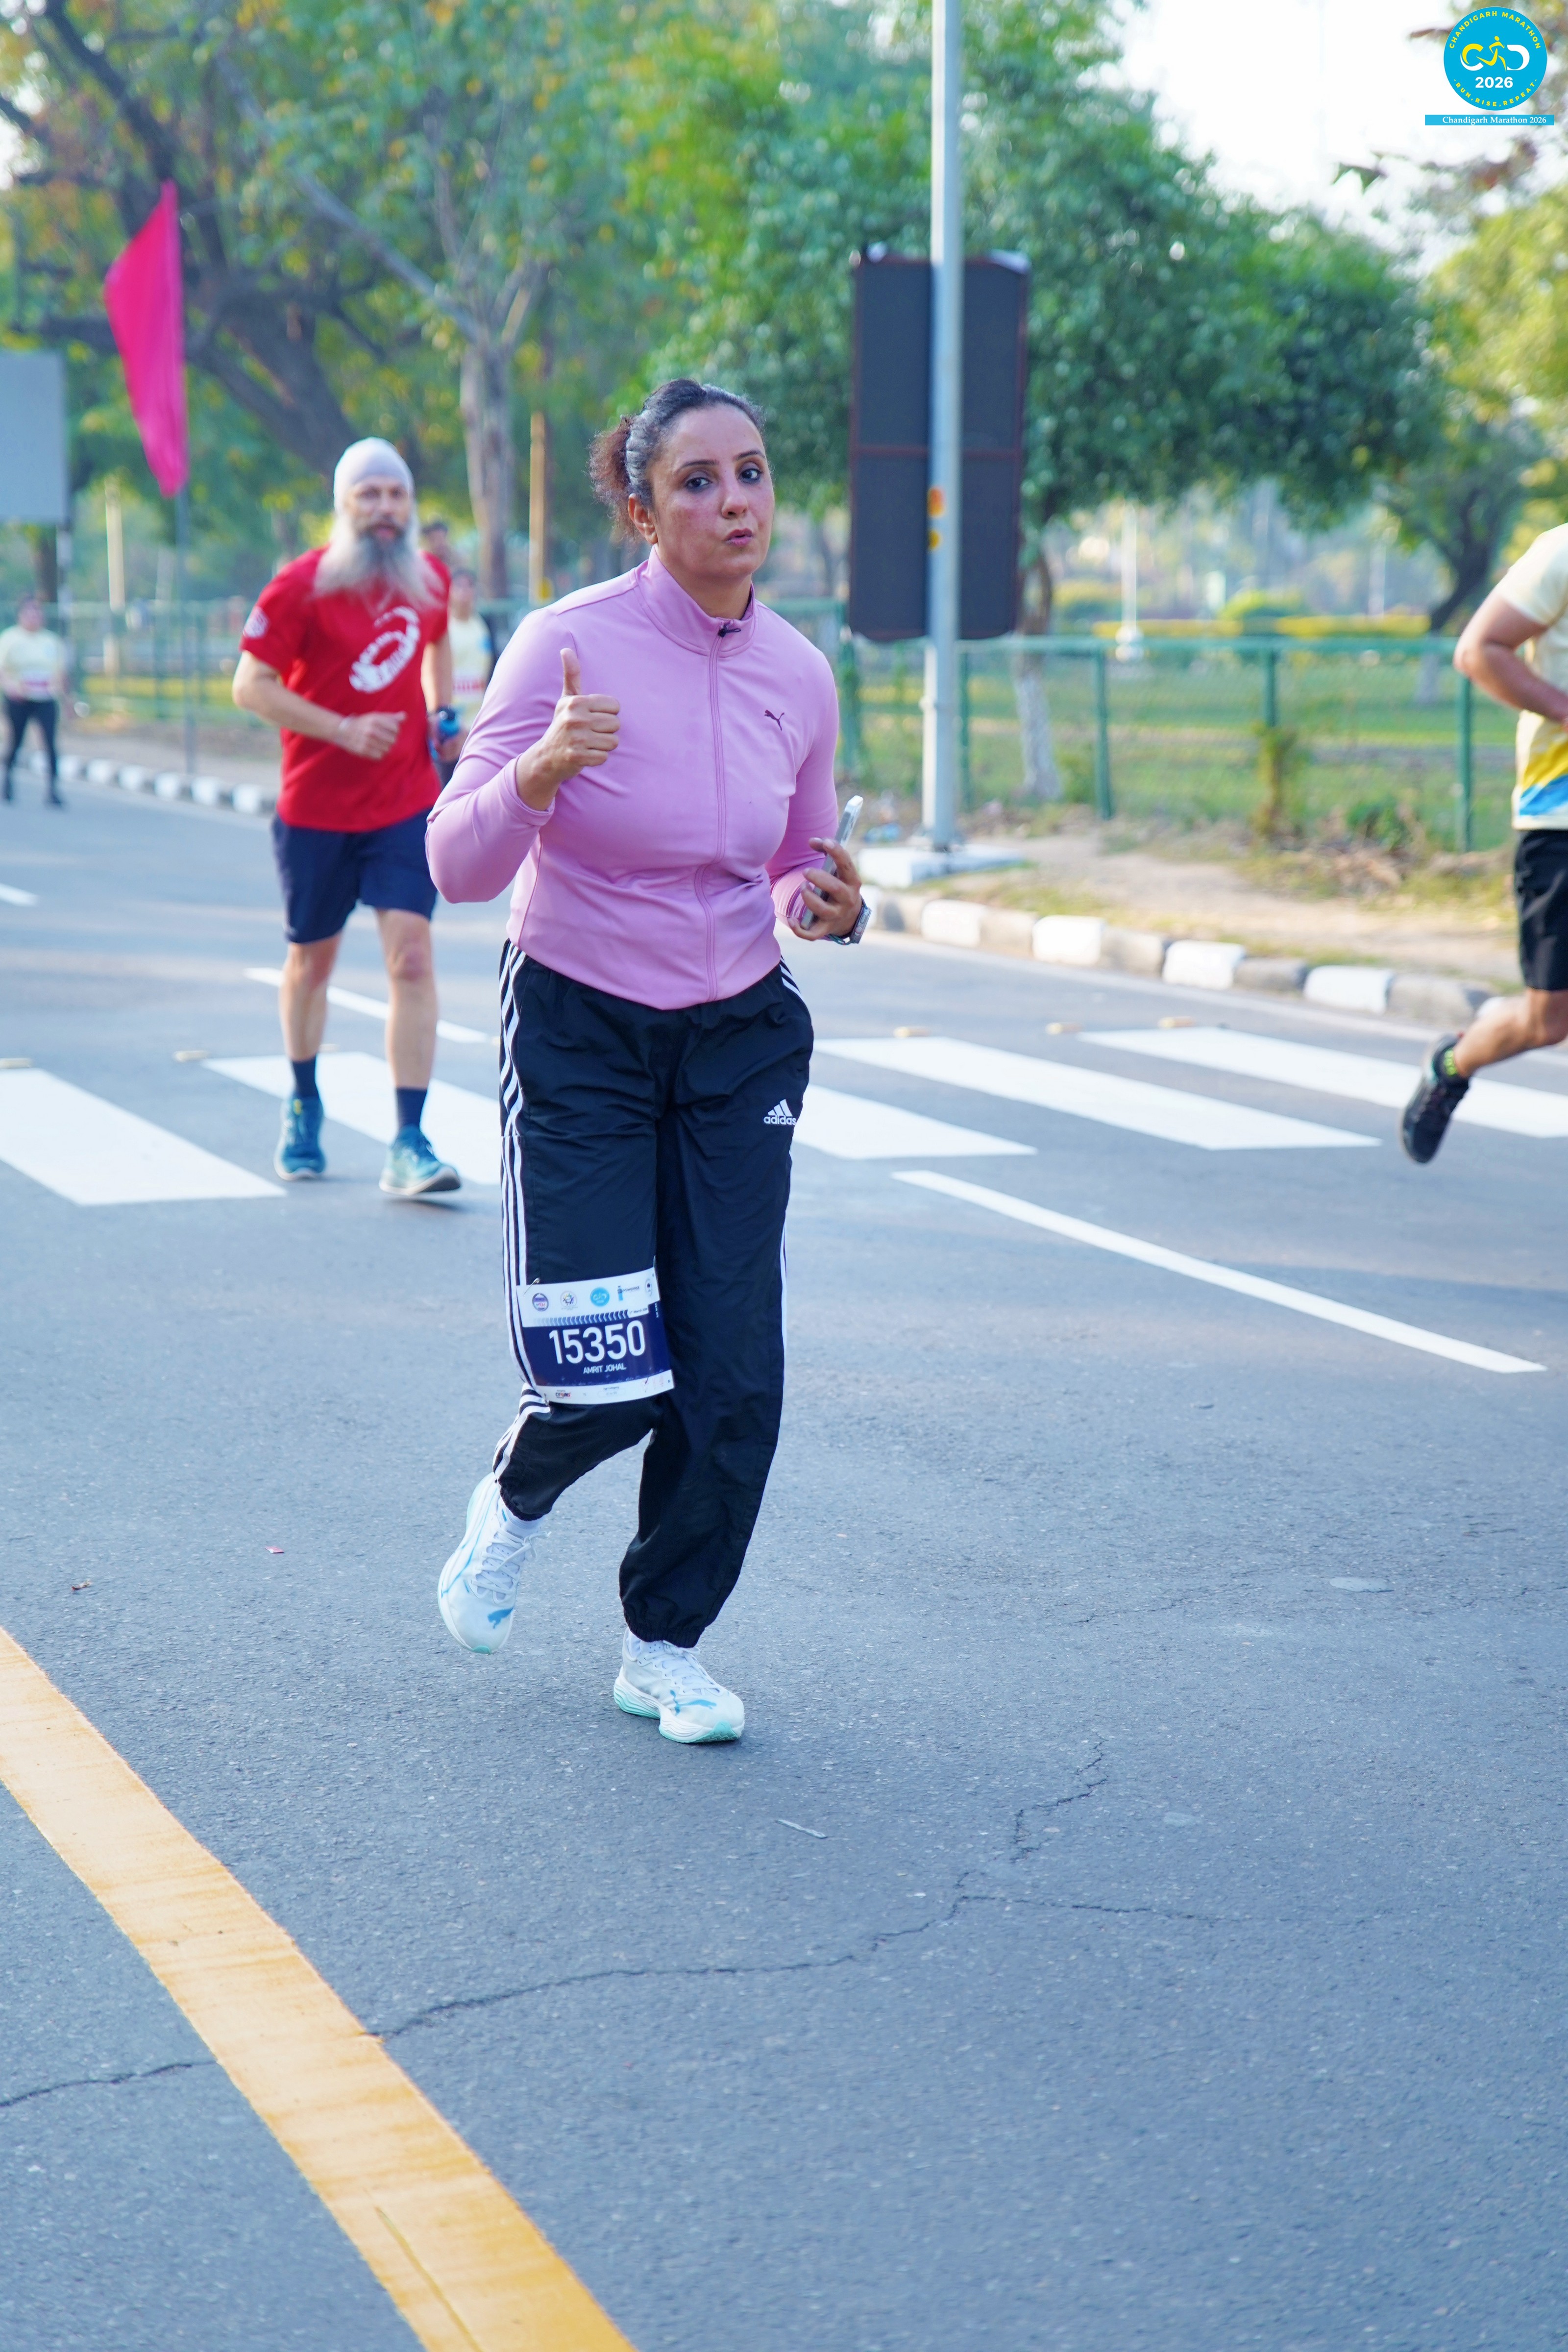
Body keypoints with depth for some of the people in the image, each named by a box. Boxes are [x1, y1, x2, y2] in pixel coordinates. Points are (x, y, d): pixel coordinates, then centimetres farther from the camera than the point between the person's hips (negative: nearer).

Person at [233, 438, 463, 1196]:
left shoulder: (429, 579, 4)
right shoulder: (302, 586, -10)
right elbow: (251, 686, -10)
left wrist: (445, 719, 13)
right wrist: (344, 730, -18)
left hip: (407, 803, 2)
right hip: (316, 808, -2)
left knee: (411, 958, -12)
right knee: (312, 961, 13)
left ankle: (409, 1143, -13)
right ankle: (303, 1107, 37)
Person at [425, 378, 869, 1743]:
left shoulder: (798, 675, 0)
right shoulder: (573, 645, -14)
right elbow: (460, 867, -17)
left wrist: (828, 905, -9)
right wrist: (541, 769, -36)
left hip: (743, 1042, 4)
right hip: (579, 1033, -4)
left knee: (733, 1377, 0)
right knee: (607, 1380, -8)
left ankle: (665, 1646, 20)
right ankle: (515, 1501, 28)